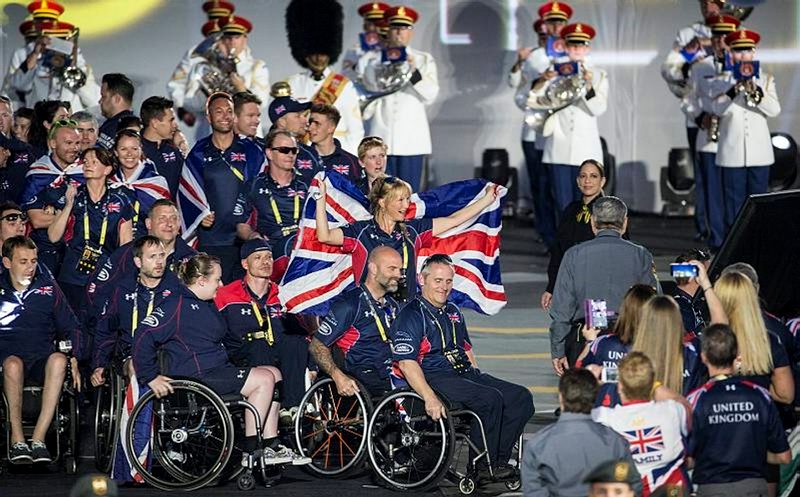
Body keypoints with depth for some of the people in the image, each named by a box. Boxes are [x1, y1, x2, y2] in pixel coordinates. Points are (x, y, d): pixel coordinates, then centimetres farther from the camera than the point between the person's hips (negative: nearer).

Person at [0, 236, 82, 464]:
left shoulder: (48, 288, 13)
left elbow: (71, 328, 16)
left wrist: (74, 361, 2)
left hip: (41, 357, 2)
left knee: (58, 360, -36)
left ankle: (38, 439, -37)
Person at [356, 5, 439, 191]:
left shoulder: (424, 60, 8)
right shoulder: (371, 60, 7)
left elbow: (431, 95, -3)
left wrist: (414, 73, -16)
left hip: (412, 140, 0)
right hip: (381, 139, 0)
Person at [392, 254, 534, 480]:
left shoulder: (453, 312, 22)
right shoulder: (411, 316, -7)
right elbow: (406, 362, -18)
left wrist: (479, 379, 17)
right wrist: (430, 398, -29)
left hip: (465, 373, 9)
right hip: (435, 377, -9)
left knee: (521, 397, -8)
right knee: (491, 399, -30)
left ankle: (498, 459, -11)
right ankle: (482, 465, -19)